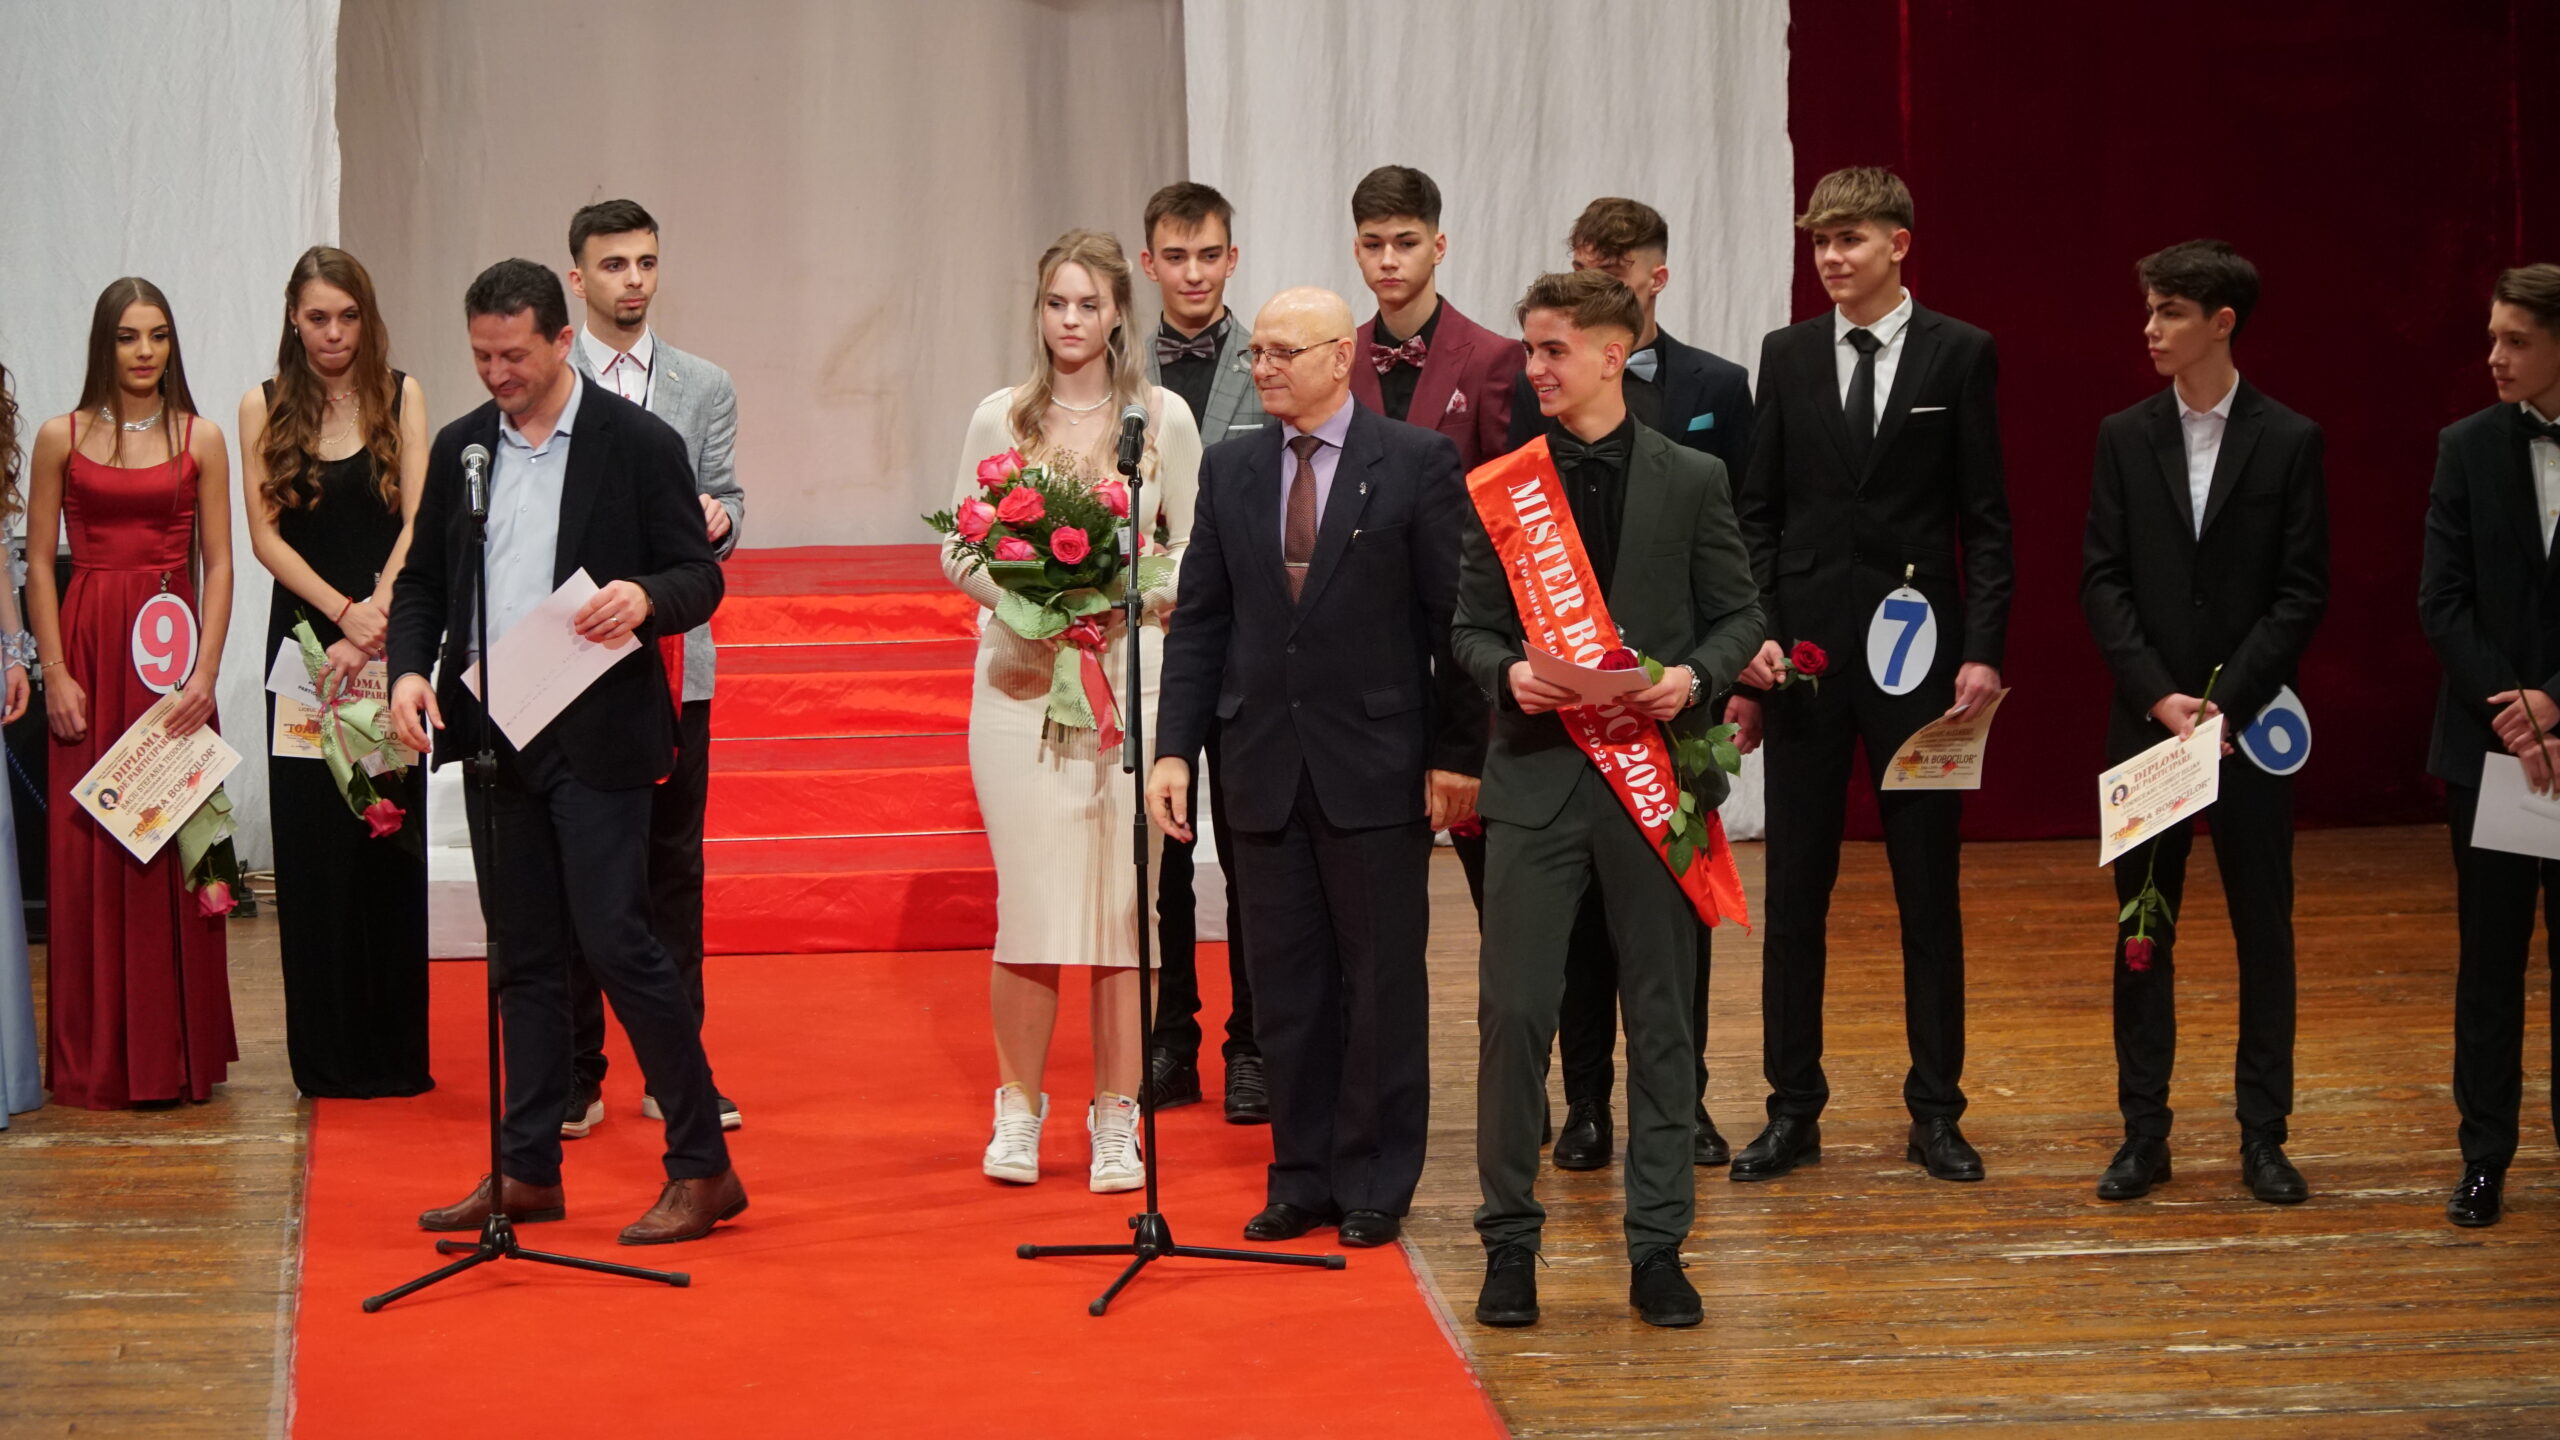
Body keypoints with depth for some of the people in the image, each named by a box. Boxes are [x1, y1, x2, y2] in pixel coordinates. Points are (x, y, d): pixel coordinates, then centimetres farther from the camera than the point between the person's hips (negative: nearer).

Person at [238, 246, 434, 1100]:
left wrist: (373, 624, -16)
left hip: (390, 634, -1)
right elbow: (264, 534, 0)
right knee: (312, 843, 1)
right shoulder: (263, 407, 5)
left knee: (392, 832, 0)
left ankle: (397, 1050, 7)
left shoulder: (401, 398, 3)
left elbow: (416, 523, -4)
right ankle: (328, 1054, 7)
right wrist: (343, 612, -12)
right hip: (303, 631, 1)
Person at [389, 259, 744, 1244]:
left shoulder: (639, 445, -4)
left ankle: (703, 1169, -2)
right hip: (491, 736, 6)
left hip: (597, 736, -5)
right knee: (523, 956, 11)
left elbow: (701, 577, -4)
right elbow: (422, 582, 15)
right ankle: (527, 1170, 18)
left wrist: (645, 595, -27)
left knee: (615, 941, -10)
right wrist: (410, 669, -4)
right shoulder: (460, 449, 11)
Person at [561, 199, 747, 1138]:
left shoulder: (705, 387, 10)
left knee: (674, 866, 5)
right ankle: (575, 1077, 11)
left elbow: (722, 506, 7)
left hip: (674, 660, 2)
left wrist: (718, 521, -16)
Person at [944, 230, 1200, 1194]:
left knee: (1125, 900, -2)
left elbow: (1198, 554, 6)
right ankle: (1018, 1110, 11)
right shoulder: (999, 419, 7)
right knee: (1028, 898, -2)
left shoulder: (1164, 417, 5)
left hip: (1131, 677, 0)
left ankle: (1115, 1122, 6)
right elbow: (958, 552, 10)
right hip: (1022, 677, 0)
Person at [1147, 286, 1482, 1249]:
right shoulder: (1230, 469, 7)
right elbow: (1200, 619, 8)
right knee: (1285, 986, 8)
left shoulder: (1417, 463, -5)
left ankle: (1375, 1183, 14)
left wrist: (1456, 753, -7)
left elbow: (1457, 617, -4)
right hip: (1266, 766, 4)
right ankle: (1302, 1176, 18)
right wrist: (1174, 748, 0)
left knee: (1383, 980, 4)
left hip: (1377, 768, -4)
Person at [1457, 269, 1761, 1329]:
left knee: (1663, 1020, 5)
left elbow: (1740, 613, 7)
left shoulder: (1692, 480, 4)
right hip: (1536, 774, 0)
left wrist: (1694, 676, -12)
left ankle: (1658, 1245, 14)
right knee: (1514, 1012, -4)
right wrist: (1507, 673, -11)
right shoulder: (1502, 485, 7)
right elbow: (1471, 625, 10)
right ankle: (1510, 1240, 8)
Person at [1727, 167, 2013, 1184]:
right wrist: (1752, 641, 0)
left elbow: (1986, 517, 0)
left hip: (1916, 646, -2)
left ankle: (1935, 1110, 13)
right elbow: (1758, 511, 8)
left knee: (1929, 892, 4)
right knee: (1793, 892, 4)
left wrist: (1982, 650, -9)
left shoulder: (1961, 355, 1)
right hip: (1804, 647, 2)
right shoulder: (1788, 355, 7)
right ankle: (1793, 1110, 11)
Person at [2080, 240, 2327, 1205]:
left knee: (2264, 928, 4)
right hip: (2146, 720, 2)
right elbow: (2102, 582, 1)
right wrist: (2160, 697, -11)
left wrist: (2229, 705, -13)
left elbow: (2301, 592, -4)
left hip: (2251, 723, -1)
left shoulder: (2289, 442, -2)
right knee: (2142, 933, 5)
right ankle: (2144, 1132, 12)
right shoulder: (2125, 437, 4)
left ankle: (2263, 1135, 12)